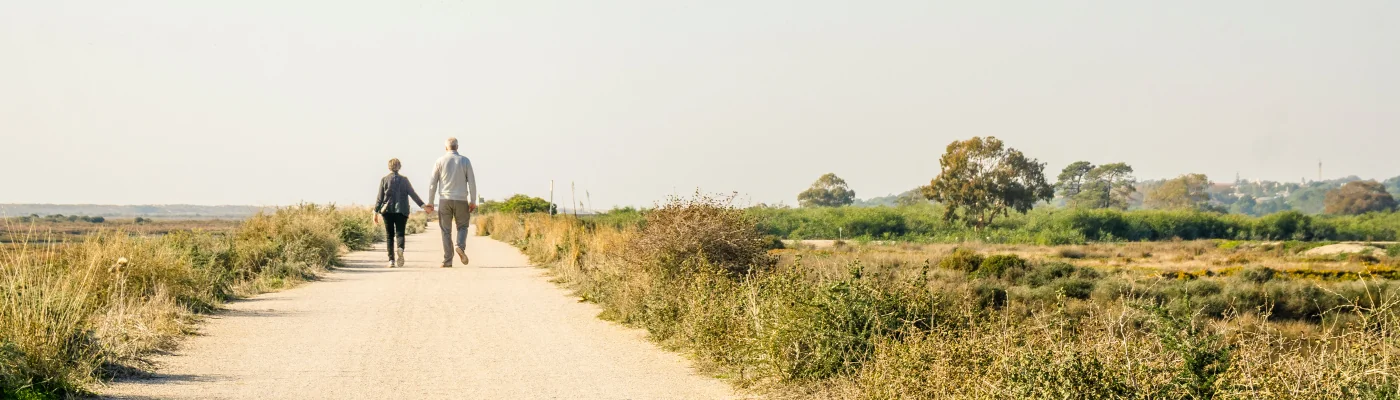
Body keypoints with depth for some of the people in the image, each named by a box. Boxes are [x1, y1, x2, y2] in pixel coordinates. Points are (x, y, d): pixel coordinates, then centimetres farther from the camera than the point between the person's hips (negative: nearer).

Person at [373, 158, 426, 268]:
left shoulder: (384, 180, 3)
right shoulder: (404, 180, 4)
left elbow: (380, 197, 2)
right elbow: (413, 194, 0)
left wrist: (376, 212, 6)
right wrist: (422, 205, 1)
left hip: (387, 210, 0)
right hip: (401, 210, 0)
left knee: (389, 235, 7)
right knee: (400, 233, 0)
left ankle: (391, 260, 0)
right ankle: (400, 249, -33)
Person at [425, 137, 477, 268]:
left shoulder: (440, 161, 2)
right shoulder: (465, 161, 2)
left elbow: (432, 183, 2)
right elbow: (472, 182, -1)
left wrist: (430, 202, 7)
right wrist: (473, 201, 4)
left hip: (445, 200, 0)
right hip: (461, 200, 0)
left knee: (446, 231, 5)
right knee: (462, 226, 14)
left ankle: (447, 261, 0)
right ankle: (460, 246, -14)